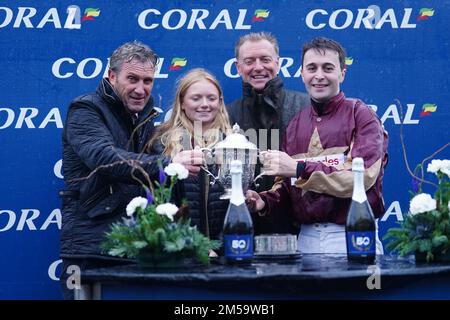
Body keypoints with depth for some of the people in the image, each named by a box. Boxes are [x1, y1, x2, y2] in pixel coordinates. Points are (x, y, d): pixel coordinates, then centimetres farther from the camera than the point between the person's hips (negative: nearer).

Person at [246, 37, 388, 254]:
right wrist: (265, 202, -5)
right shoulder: (295, 124, 12)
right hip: (306, 238, 4)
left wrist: (299, 169, -22)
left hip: (351, 237, -4)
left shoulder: (361, 116, -3)